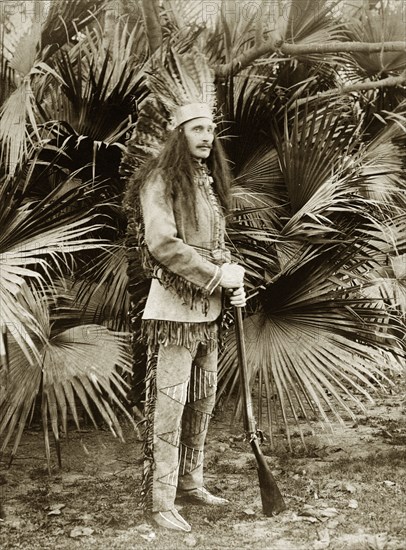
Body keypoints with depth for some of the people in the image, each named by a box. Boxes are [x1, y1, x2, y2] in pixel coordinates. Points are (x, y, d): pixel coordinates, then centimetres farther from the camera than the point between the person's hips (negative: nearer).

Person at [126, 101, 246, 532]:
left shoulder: (209, 182, 15)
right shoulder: (160, 181, -10)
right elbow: (163, 244, -19)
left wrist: (234, 280, 4)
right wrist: (217, 275, -16)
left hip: (208, 309, 8)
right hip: (173, 309, -8)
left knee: (203, 400, 15)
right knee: (168, 404, -5)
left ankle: (190, 483, 29)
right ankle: (159, 500, 4)